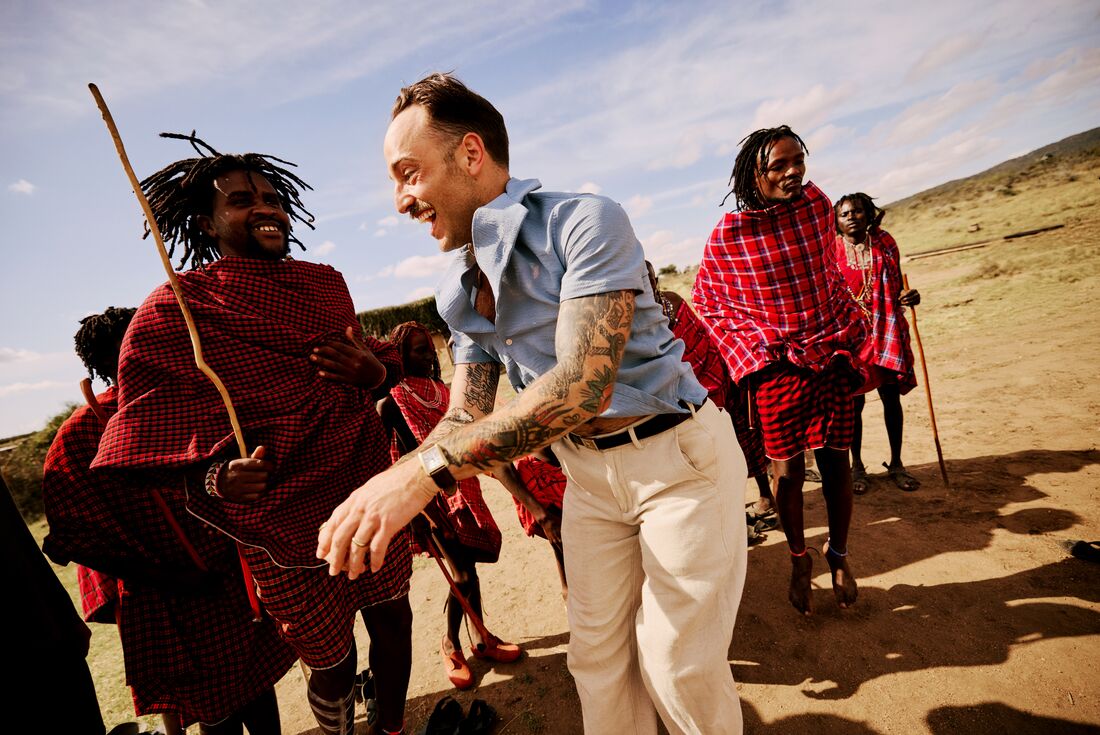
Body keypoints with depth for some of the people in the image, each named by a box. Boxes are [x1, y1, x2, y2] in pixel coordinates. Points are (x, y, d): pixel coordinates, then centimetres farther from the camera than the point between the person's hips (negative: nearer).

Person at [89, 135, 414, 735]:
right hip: (285, 526, -4)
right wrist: (219, 478, -22)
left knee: (392, 618, 18)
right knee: (332, 662, 9)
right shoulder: (171, 313, -7)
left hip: (370, 492, 5)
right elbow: (162, 437, -4)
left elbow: (376, 361, 14)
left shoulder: (324, 283, 7)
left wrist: (374, 371, -9)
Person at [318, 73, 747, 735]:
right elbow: (467, 416, 3)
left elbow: (583, 383, -32)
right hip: (587, 473, 6)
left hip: (677, 458, -6)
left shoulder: (585, 222, -20)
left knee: (680, 669, 6)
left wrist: (428, 471, -35)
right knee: (597, 658, 14)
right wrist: (378, 502, -11)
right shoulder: (460, 291, 3)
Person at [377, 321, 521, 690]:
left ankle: (480, 638, 33)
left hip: (460, 489, 6)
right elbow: (387, 462, -13)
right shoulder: (392, 402, -11)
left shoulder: (441, 390, 10)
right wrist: (425, 513, -17)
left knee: (469, 565, 13)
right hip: (429, 496, -6)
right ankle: (450, 643, 24)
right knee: (463, 575, -3)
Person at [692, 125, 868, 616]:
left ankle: (839, 554, 32)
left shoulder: (817, 205, 1)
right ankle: (798, 559, 29)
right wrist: (749, 344, -7)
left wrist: (849, 331, 14)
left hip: (833, 355, 3)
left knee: (835, 462, 8)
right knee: (787, 470, 4)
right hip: (775, 364, -3)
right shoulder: (727, 235, -10)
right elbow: (703, 296, 1)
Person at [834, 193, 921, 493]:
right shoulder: (831, 251, -1)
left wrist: (908, 296, -10)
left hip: (887, 330, 2)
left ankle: (896, 463, 23)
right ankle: (857, 466, 16)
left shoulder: (885, 242, 5)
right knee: (854, 400, 0)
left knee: (891, 396, 6)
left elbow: (896, 285, 11)